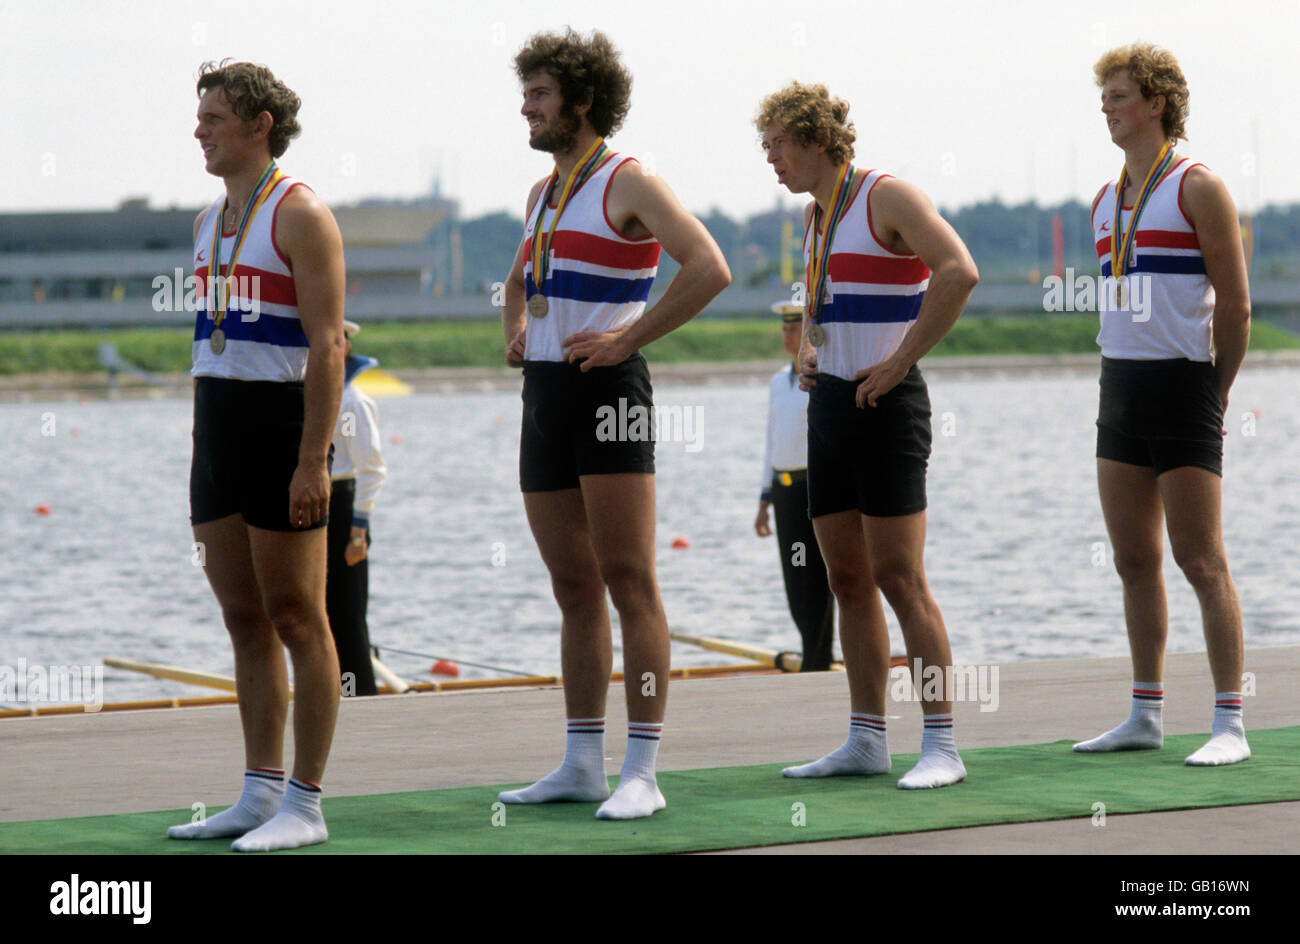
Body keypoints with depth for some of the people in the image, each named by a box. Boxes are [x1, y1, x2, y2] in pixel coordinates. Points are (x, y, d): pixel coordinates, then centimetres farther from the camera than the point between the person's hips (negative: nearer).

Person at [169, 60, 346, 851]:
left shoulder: (300, 215, -9)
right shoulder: (210, 222, 16)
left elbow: (327, 346, -15)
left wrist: (313, 459, -22)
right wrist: (205, 458, 17)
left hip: (283, 426, -8)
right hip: (217, 429, 8)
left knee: (297, 620, -3)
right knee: (246, 621, 10)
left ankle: (305, 805, 1)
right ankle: (261, 794, 16)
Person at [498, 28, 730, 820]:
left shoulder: (629, 183, -6)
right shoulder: (545, 194, 18)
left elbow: (710, 270, -18)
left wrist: (626, 339, -18)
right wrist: (515, 335, 16)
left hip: (607, 394, -8)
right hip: (545, 398, 8)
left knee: (630, 584, -9)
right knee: (574, 590, 10)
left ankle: (643, 774, -10)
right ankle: (582, 764, 14)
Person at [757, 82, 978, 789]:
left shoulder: (889, 198, -9)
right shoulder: (818, 216, 17)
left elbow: (959, 271, -24)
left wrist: (899, 360, -21)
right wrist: (806, 353, 14)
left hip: (885, 405, -9)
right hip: (830, 405, 9)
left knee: (899, 579, -11)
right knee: (848, 581, 8)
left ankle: (941, 746, -9)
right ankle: (866, 741, 12)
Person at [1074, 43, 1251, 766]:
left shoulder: (1198, 189, -7)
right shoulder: (1106, 202, 15)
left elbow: (1234, 306, -8)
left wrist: (1214, 397, -3)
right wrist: (1127, 387, 14)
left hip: (1182, 385, -7)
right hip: (1119, 384, 7)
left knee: (1201, 561, -8)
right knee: (1134, 562, 9)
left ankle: (1231, 725, -5)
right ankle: (1146, 715, 16)